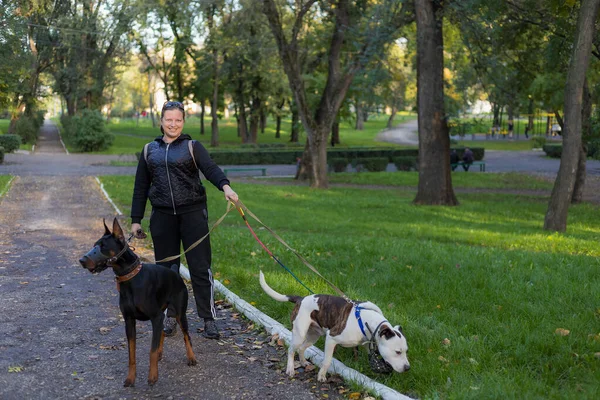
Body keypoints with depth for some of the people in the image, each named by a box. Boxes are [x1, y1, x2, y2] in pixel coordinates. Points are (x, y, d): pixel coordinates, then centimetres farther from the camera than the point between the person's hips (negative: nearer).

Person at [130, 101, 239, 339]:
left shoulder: (192, 147, 3)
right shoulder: (149, 150, 12)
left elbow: (210, 169, -14)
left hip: (193, 213, -3)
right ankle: (171, 316, 22)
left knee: (200, 268, -3)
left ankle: (209, 319, 5)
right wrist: (136, 220, 11)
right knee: (166, 268, 8)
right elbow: (140, 188, 15)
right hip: (162, 217, 3)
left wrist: (225, 186, -35)